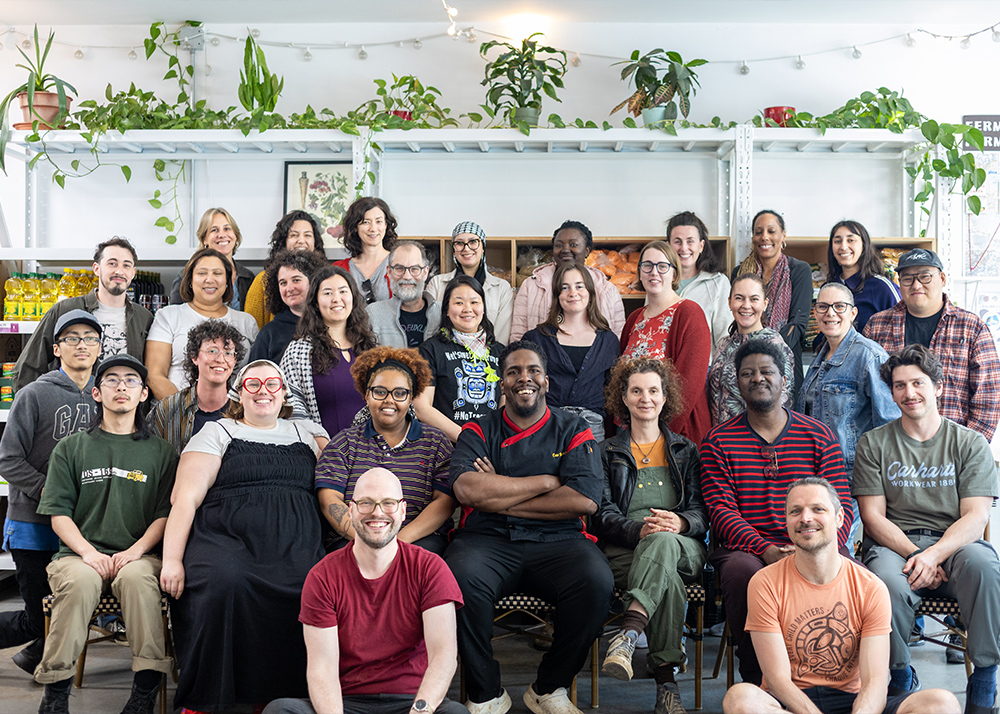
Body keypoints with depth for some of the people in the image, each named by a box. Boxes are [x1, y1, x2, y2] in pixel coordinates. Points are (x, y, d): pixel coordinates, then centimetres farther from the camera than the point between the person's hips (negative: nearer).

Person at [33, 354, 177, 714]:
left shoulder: (160, 451, 14)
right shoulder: (70, 448, 15)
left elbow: (166, 514, 6)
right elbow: (58, 512, 7)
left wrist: (135, 551, -12)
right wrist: (88, 552, -11)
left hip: (139, 554, 0)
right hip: (80, 553, 1)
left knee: (137, 577, -35)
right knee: (79, 581, -34)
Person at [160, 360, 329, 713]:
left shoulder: (308, 433, 26)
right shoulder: (217, 433, 17)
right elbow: (186, 497, 6)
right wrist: (171, 559, -4)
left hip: (296, 548, 2)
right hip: (226, 540, -2)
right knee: (224, 582, -35)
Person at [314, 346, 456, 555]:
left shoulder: (435, 442, 13)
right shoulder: (345, 442, 14)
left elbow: (445, 501, 2)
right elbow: (329, 499, 2)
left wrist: (401, 540, -14)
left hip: (421, 539, 1)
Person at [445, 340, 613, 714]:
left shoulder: (573, 431, 12)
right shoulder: (478, 431, 12)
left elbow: (584, 500, -5)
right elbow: (468, 489, -9)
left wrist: (500, 497, -5)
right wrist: (547, 481, -5)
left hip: (557, 541, 1)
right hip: (487, 540, 0)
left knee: (596, 581, -30)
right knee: (460, 578, -33)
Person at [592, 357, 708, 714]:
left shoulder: (685, 450, 24)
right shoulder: (608, 452, 20)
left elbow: (703, 510, 13)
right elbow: (601, 514, 7)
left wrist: (681, 522, -13)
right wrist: (638, 530, -16)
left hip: (683, 548, 1)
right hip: (624, 549, 0)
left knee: (663, 540, -40)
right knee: (668, 579, -38)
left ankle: (628, 634, -54)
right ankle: (666, 680, -42)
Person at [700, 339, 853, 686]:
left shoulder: (819, 435, 12)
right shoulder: (719, 440, 8)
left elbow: (841, 506, 5)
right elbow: (721, 511, -2)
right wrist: (765, 549, -19)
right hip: (746, 548, -1)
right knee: (742, 571, -36)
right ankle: (755, 680, -18)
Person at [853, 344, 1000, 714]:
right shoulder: (873, 443, 10)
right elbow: (873, 516, 4)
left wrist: (933, 554, -19)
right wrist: (914, 555, -14)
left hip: (955, 545, 0)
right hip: (894, 545, 0)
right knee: (888, 582, -35)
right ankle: (901, 677, -7)